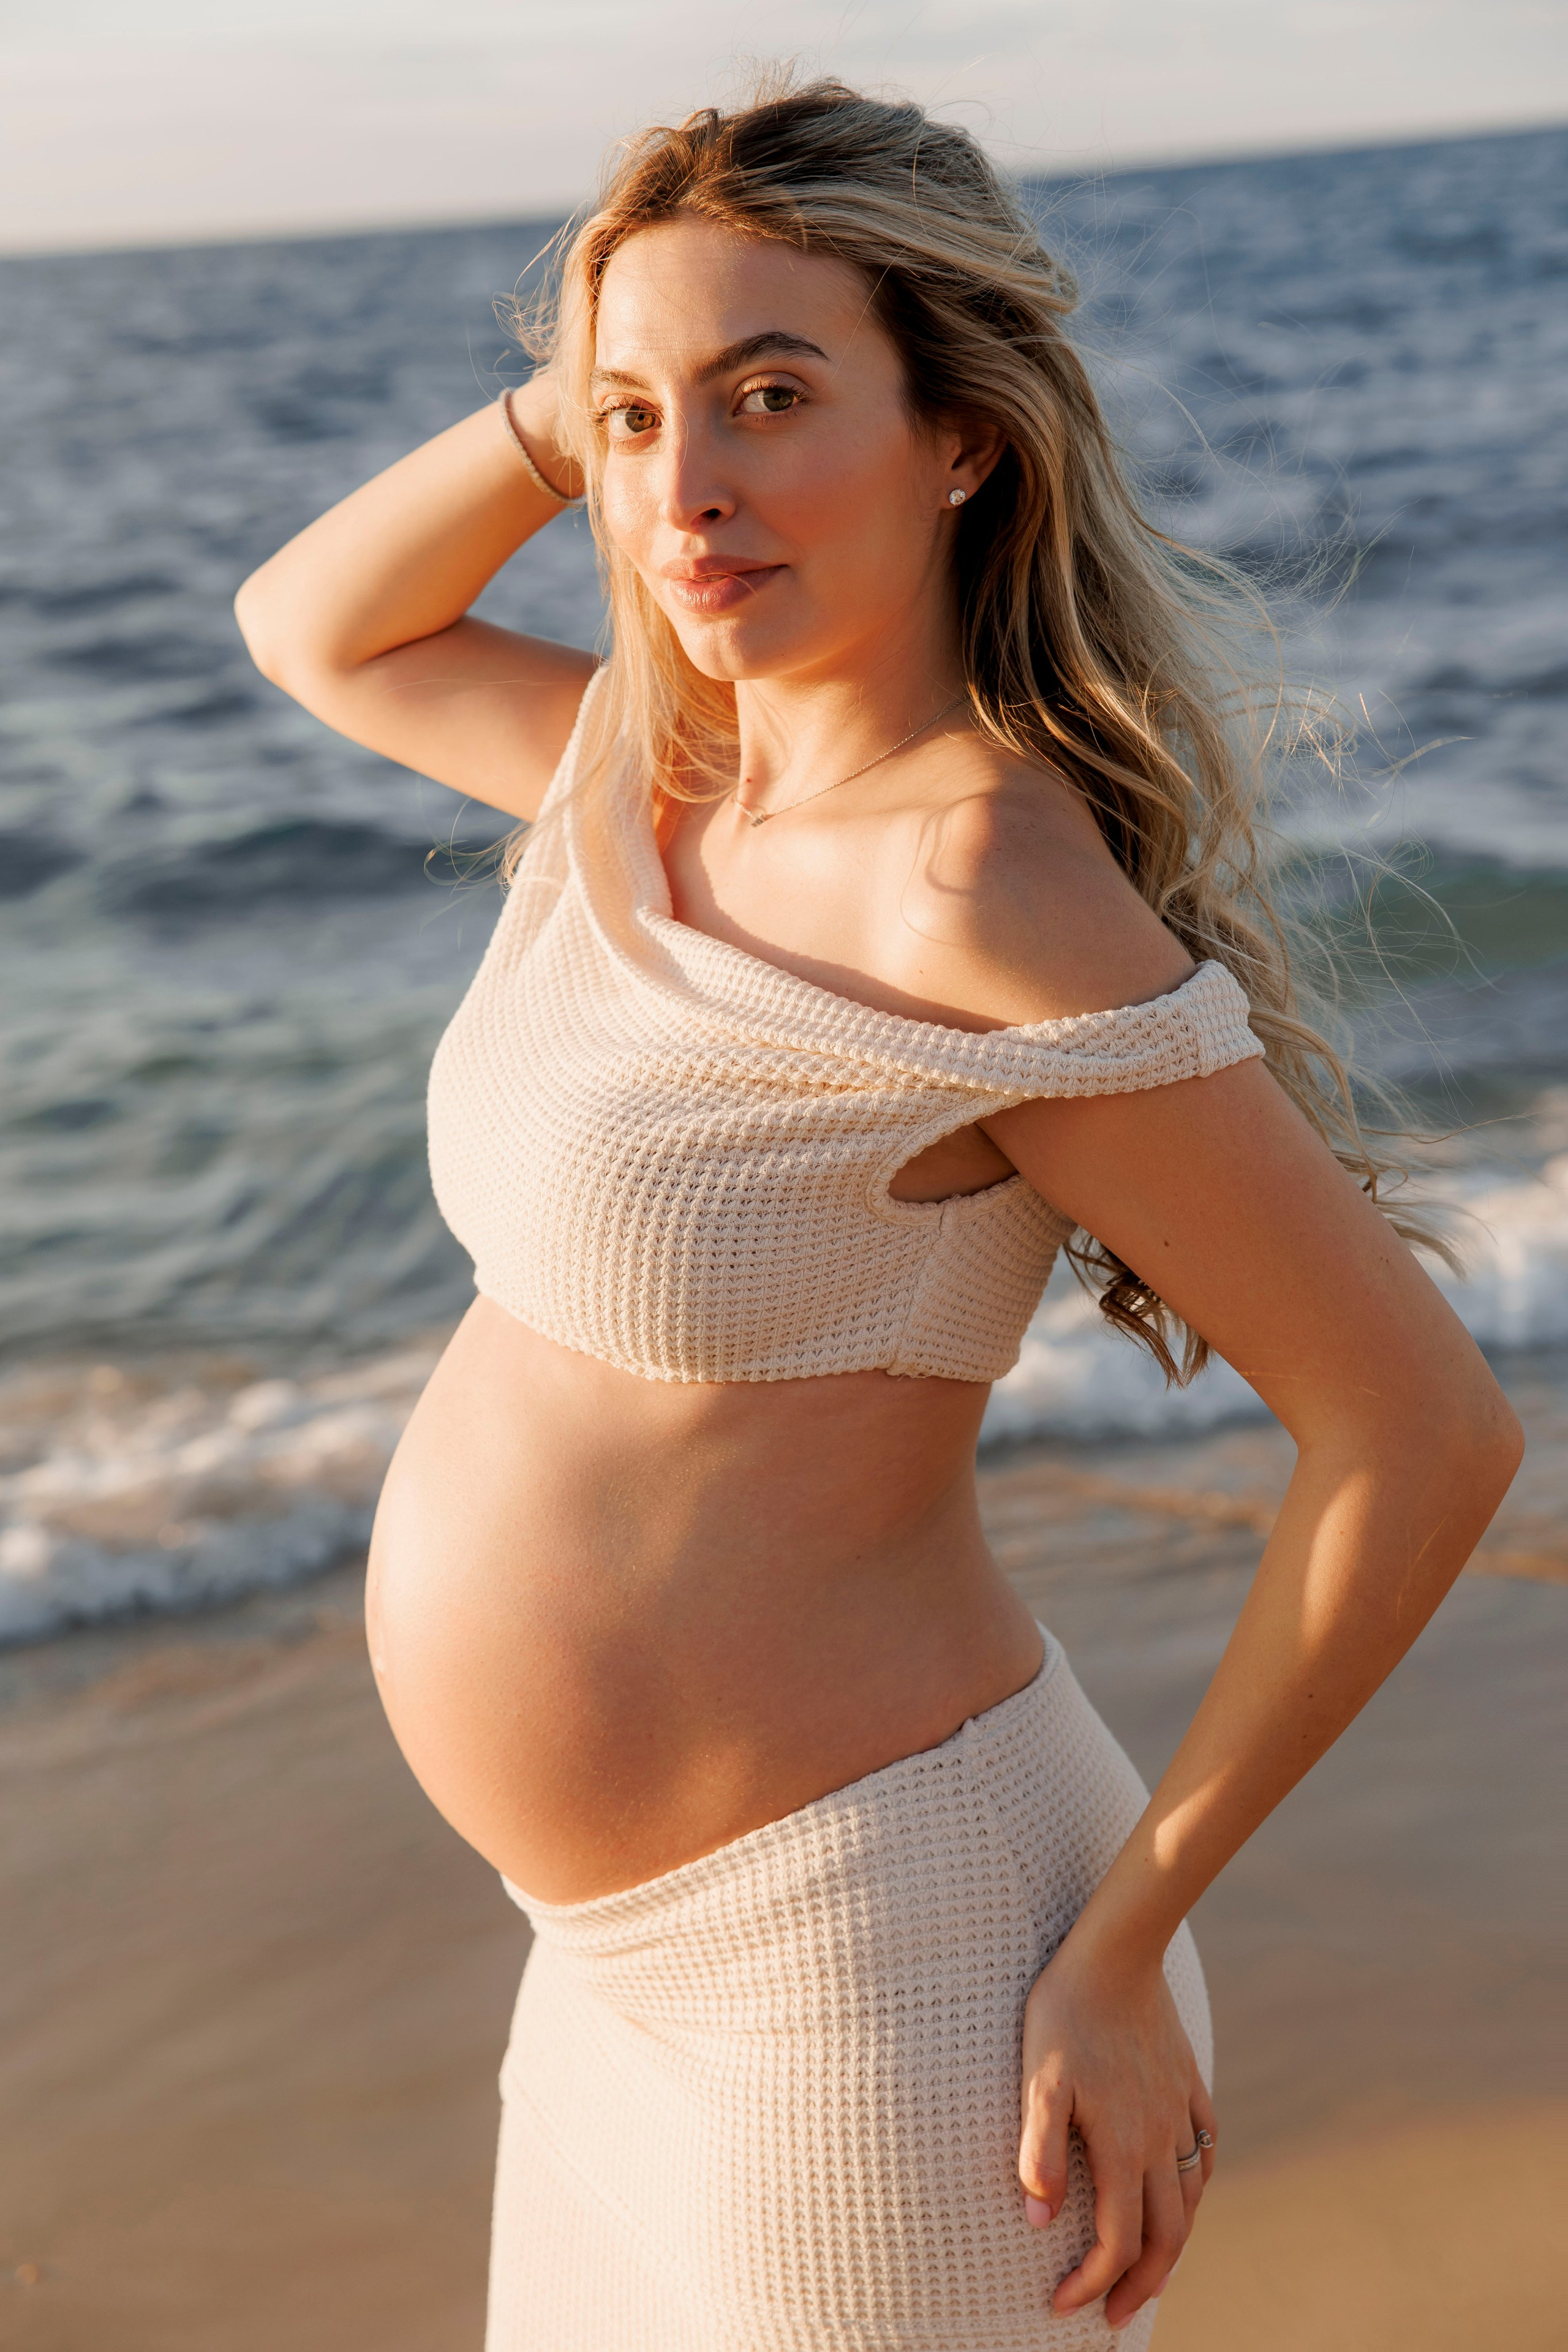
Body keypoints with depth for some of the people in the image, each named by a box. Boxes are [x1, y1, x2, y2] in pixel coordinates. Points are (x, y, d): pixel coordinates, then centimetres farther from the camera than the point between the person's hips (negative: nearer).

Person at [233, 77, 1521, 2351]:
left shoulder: (991, 902, -22)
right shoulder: (666, 762, 2)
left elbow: (1424, 1426, -19)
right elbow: (313, 630, 18)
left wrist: (1124, 1943, -16)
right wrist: (566, 404, 1)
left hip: (870, 1967, -8)